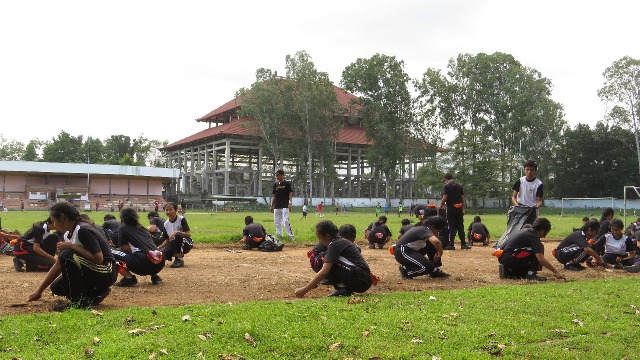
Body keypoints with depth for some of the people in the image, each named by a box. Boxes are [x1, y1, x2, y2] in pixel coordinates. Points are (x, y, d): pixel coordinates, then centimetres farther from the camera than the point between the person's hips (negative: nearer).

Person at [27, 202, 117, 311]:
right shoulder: (68, 235, 7)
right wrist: (39, 290, 10)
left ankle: (80, 301, -16)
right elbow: (58, 265, 10)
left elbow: (98, 259, -28)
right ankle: (96, 293, 10)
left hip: (106, 273, -9)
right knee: (56, 287, 5)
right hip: (90, 272, 10)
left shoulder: (83, 230, -21)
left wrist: (72, 246, -23)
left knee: (67, 256, -26)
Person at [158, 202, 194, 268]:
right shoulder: (166, 224, 4)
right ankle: (175, 254, 8)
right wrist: (159, 247, -9)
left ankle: (179, 259, -21)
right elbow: (167, 240, 7)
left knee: (177, 235, -36)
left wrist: (177, 232, -31)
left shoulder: (181, 219, -11)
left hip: (186, 244, -4)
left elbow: (188, 234, -18)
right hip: (173, 245, 4)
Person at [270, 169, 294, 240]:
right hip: (277, 206, 6)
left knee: (286, 221, -14)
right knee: (277, 221, 7)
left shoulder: (287, 184, -2)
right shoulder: (275, 185, 13)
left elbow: (290, 194, -5)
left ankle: (291, 236, -8)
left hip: (285, 206, -6)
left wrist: (290, 203, -18)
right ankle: (279, 234, 17)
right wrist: (272, 206, 13)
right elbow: (273, 196, 17)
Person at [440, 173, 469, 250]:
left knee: (451, 227, -1)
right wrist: (463, 210, 14)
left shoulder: (446, 186, -6)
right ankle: (463, 244, 12)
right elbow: (462, 199, 9)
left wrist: (440, 207, -2)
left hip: (450, 209, -4)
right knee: (460, 227, 9)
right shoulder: (460, 186, 9)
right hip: (459, 209, 4)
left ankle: (451, 245, -1)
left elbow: (444, 198, -14)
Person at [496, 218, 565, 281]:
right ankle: (531, 274, -8)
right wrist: (556, 272, -16)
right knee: (538, 250, -9)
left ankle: (508, 272, 13)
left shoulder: (526, 229, 15)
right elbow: (541, 259, -20)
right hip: (509, 258, -10)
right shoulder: (533, 237, -12)